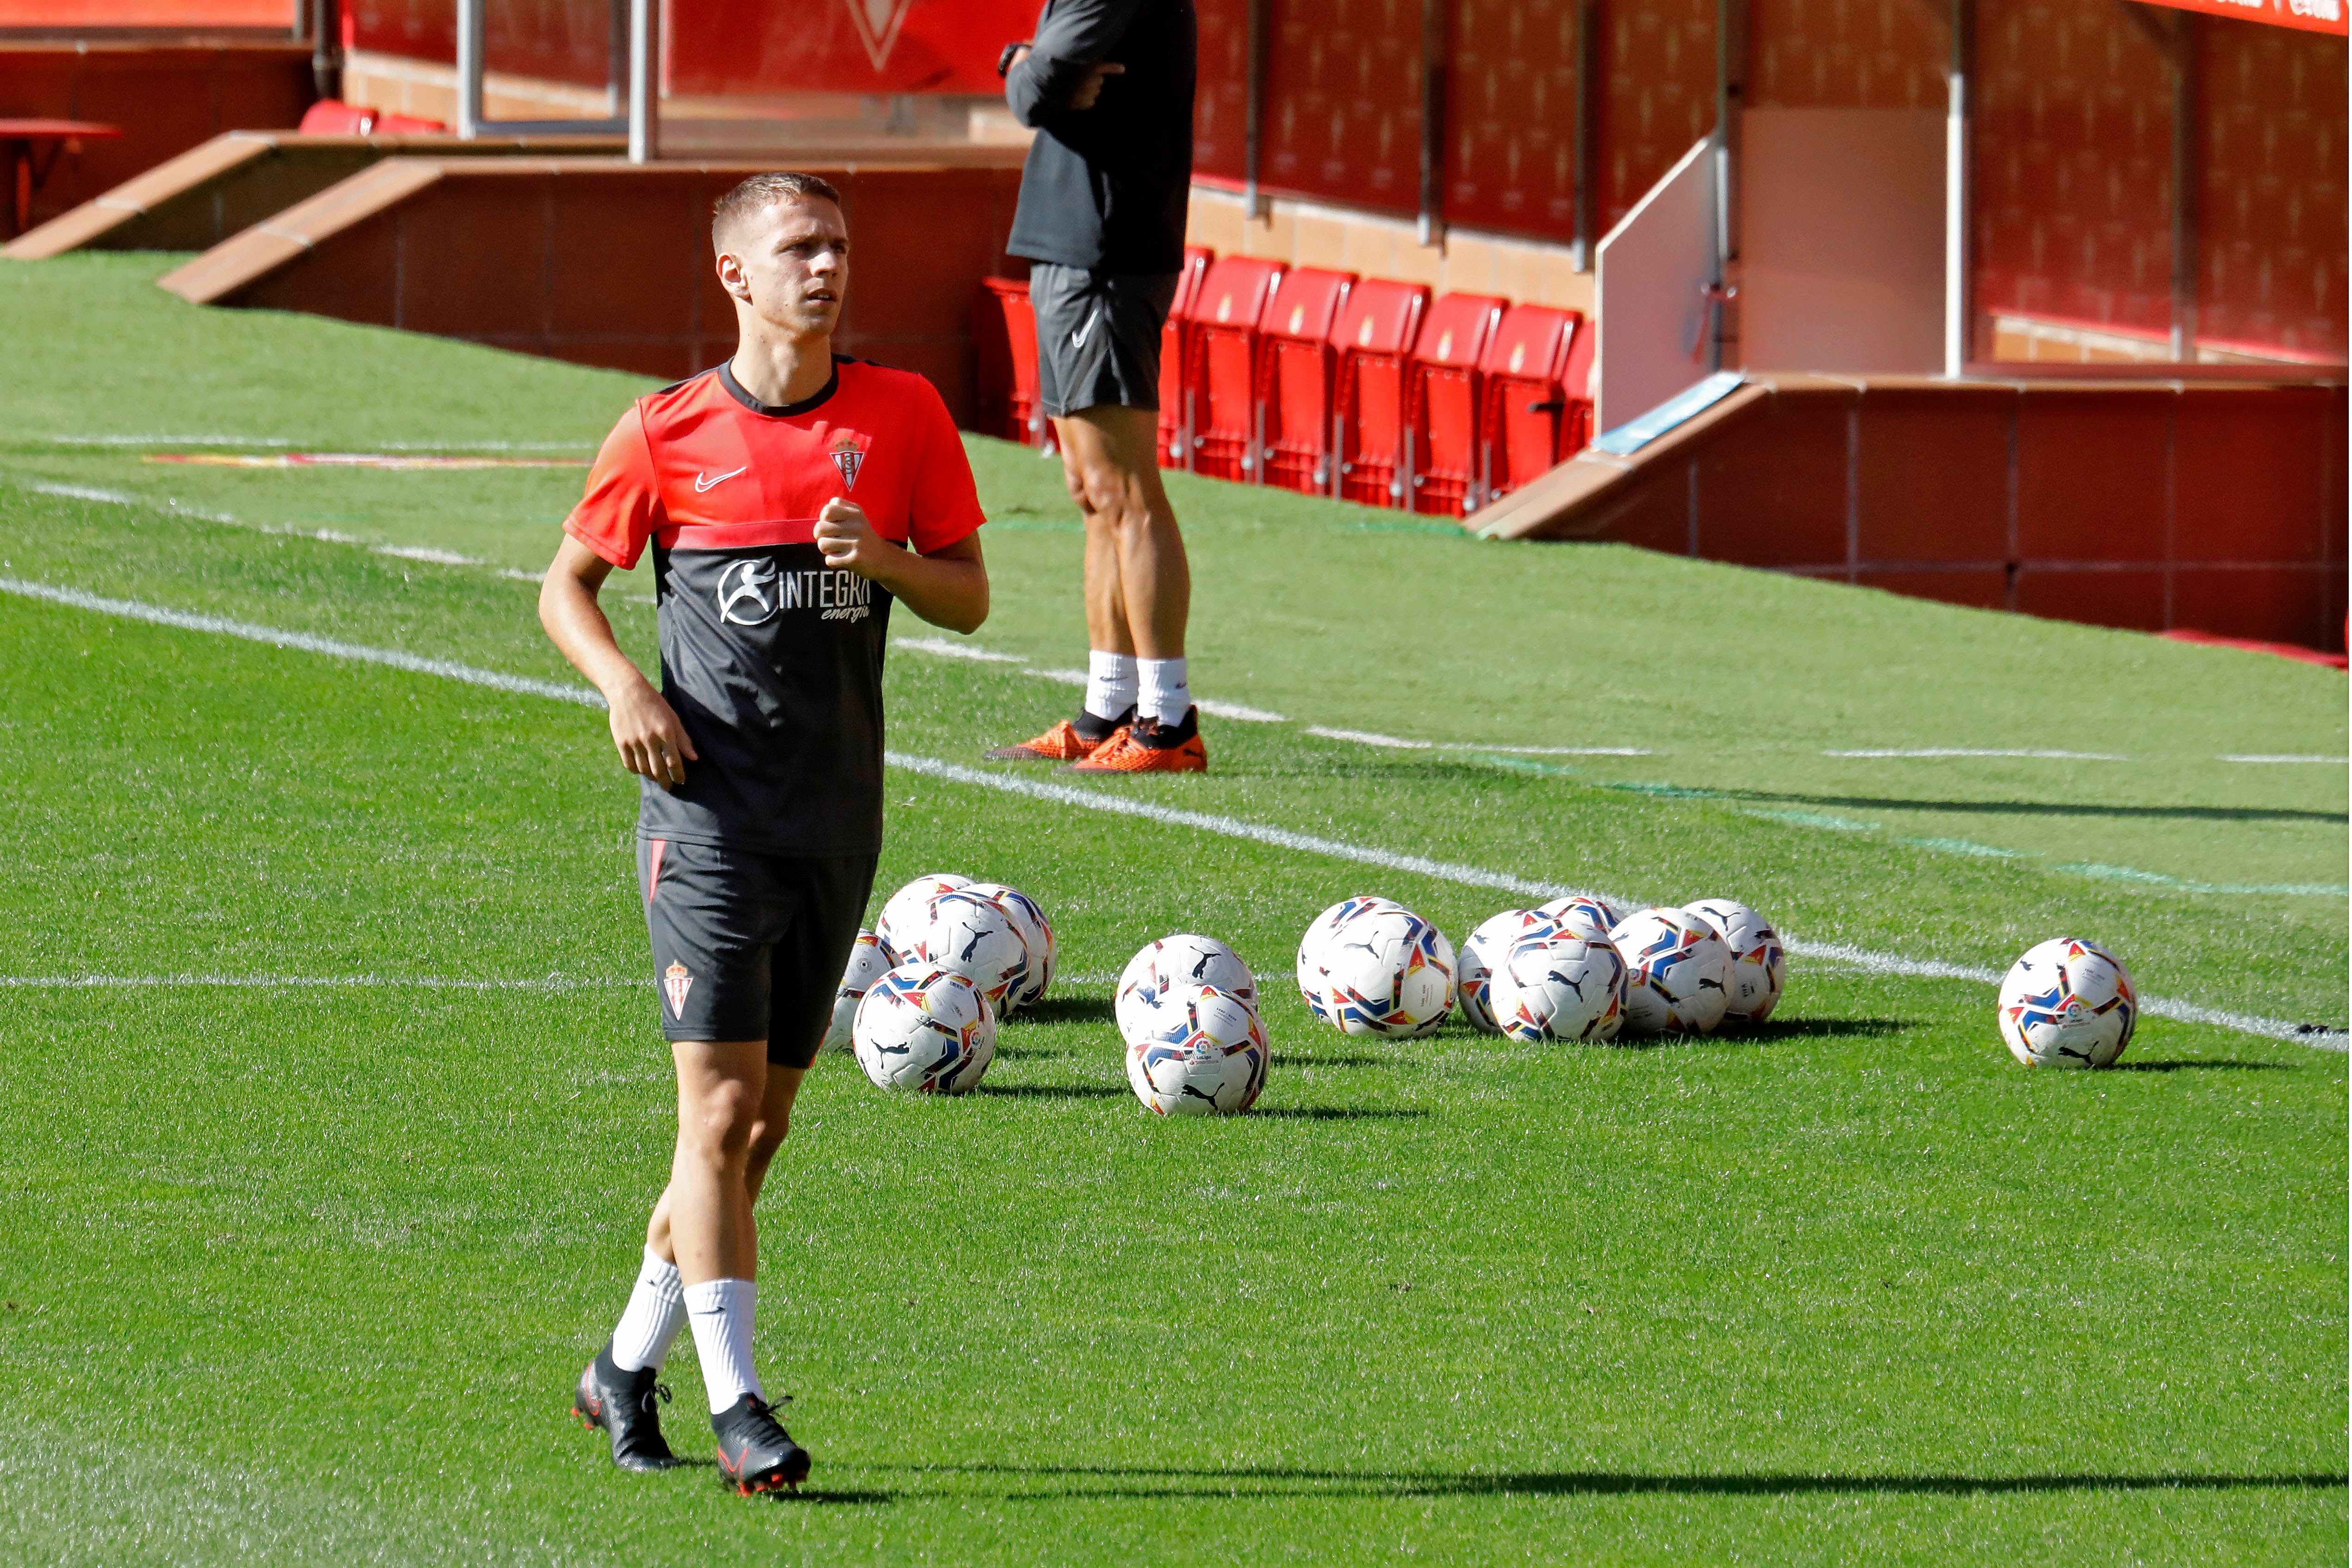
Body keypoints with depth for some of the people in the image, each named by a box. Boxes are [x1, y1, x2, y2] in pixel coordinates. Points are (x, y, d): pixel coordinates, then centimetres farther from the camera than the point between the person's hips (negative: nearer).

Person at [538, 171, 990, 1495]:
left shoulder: (904, 417, 4)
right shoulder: (669, 433, -1)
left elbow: (970, 598, 8)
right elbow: (568, 585, 9)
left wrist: (885, 559, -13)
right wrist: (622, 682, -10)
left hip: (839, 817, 3)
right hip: (709, 805, -3)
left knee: (761, 1123, 10)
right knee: (720, 1108, -12)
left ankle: (630, 1366, 26)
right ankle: (736, 1406, -12)